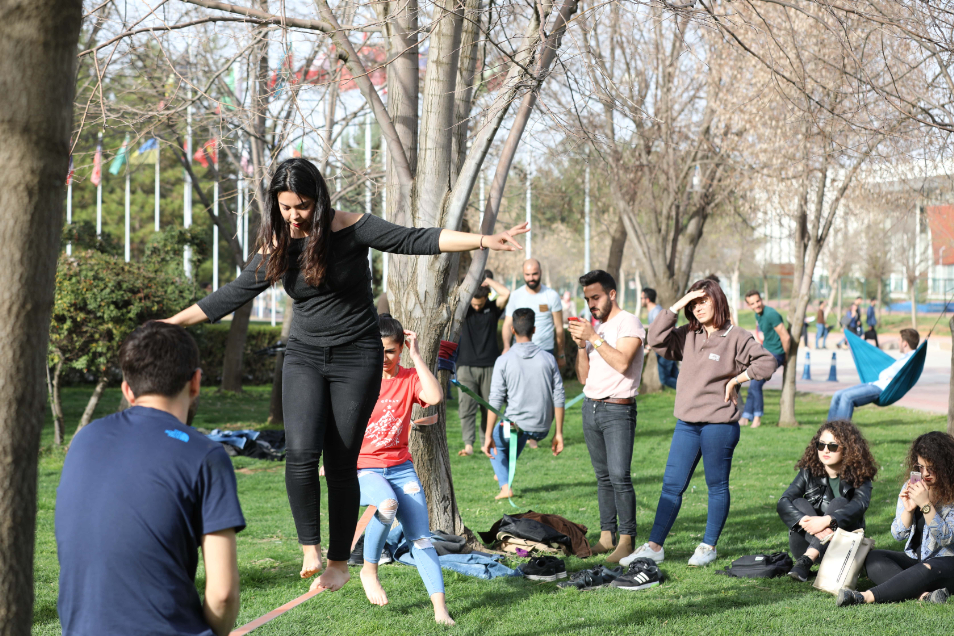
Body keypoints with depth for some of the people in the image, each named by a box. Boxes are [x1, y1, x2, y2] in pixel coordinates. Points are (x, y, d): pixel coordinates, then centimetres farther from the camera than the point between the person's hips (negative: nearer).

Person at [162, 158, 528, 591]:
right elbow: (233, 295, 10)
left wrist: (483, 242, -25)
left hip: (356, 358, -3)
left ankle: (339, 562, 13)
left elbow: (416, 240, -15)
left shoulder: (350, 229, -11)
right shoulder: (277, 247, 0)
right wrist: (172, 323, 11)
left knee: (340, 463, -1)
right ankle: (310, 548, -2)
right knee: (301, 452, -18)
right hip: (304, 356, 3)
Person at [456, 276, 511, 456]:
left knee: (488, 407, 6)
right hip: (466, 365, -1)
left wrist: (488, 281, -5)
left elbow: (506, 294, -15)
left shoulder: (493, 308, 2)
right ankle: (468, 444, -10)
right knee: (466, 407, -8)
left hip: (489, 366, 1)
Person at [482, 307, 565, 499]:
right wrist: (558, 433, 5)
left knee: (495, 443, 27)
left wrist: (488, 436, -6)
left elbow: (495, 401, -10)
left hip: (515, 425, -3)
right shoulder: (548, 359, -1)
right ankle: (504, 472, 47)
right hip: (542, 429, 4)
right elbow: (559, 398, -1)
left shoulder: (503, 361, -9)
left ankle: (505, 485, 9)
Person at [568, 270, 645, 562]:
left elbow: (622, 363, -20)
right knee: (603, 476, 8)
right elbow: (584, 376, 15)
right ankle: (606, 536, 10)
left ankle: (627, 540, -11)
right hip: (591, 406, 7)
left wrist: (593, 338, -16)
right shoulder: (594, 328, 17)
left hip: (618, 410, -7)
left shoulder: (628, 323, -5)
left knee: (619, 476, -13)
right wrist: (581, 345, 0)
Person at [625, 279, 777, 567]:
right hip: (686, 423, 5)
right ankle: (654, 547, 6)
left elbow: (767, 362, -10)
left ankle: (709, 546, 16)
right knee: (671, 485, 4)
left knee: (717, 486, 7)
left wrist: (735, 380, -9)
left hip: (719, 424, -5)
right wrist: (678, 305, -2)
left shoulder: (736, 338, -5)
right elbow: (656, 338, 0)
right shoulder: (687, 336, 10)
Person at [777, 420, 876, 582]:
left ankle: (806, 561, -38)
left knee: (839, 503, -24)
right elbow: (783, 503, -14)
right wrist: (806, 522, -34)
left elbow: (860, 504, -25)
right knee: (800, 503, -19)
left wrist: (826, 521, -41)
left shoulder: (858, 477, -5)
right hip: (807, 545, 2)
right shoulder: (809, 473, 0)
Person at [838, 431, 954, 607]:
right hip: (914, 558, 6)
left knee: (927, 570, -40)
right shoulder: (911, 486, 8)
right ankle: (924, 595, -45)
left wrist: (925, 504, -25)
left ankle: (865, 597, -49)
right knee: (872, 558, -21)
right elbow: (898, 535, 5)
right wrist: (908, 509, -14)